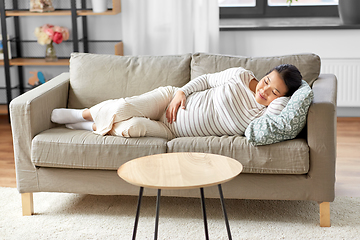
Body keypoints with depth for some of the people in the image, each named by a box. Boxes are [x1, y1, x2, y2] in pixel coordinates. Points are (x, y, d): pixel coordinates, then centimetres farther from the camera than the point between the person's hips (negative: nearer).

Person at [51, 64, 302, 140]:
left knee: (132, 127, -25)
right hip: (172, 100, 1)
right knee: (123, 109, -22)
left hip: (174, 131, -1)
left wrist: (283, 95, -24)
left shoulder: (265, 114, -9)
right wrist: (182, 91, -9)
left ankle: (95, 127, 4)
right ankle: (82, 113, 7)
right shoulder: (241, 76, -6)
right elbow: (207, 79, 5)